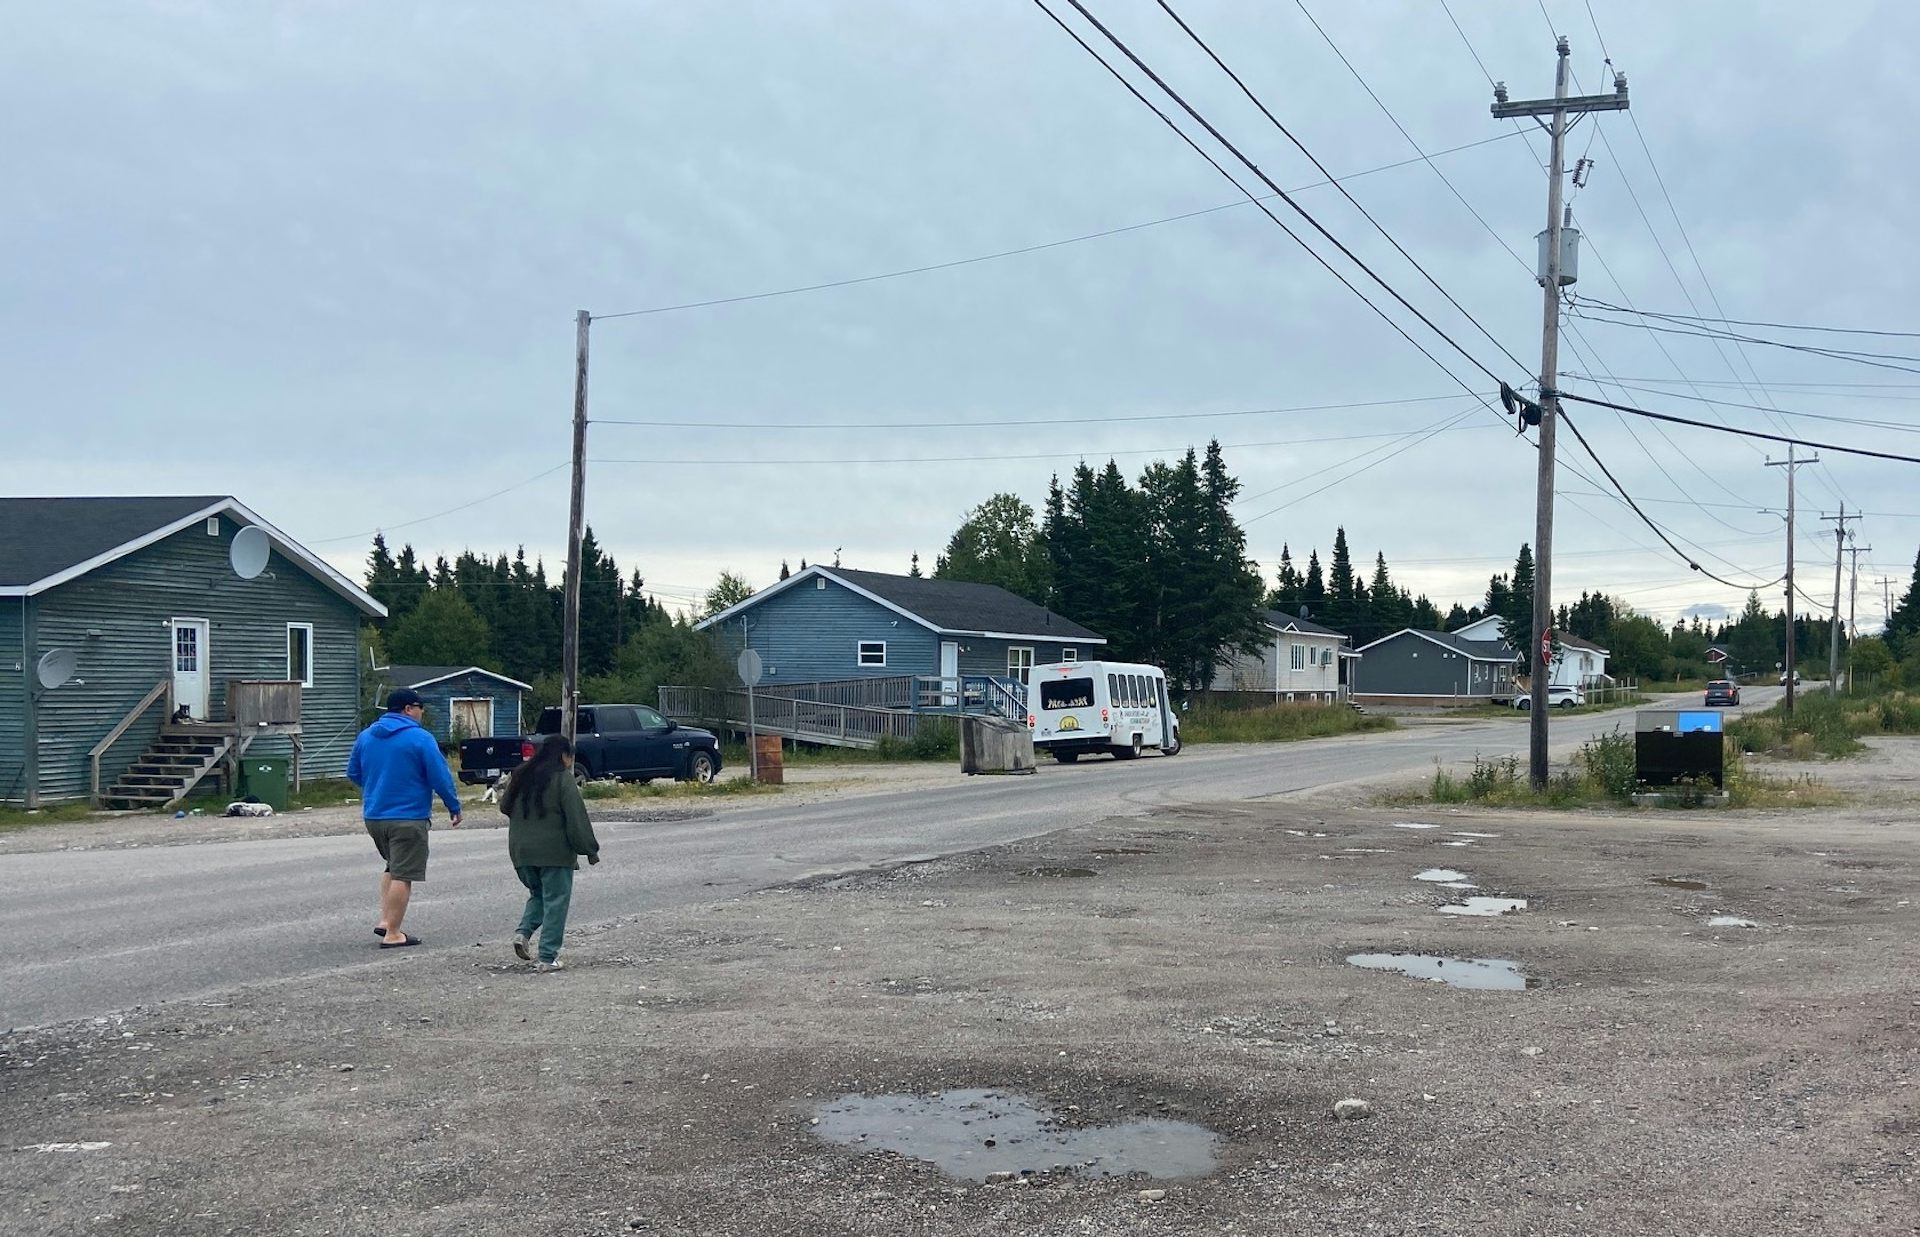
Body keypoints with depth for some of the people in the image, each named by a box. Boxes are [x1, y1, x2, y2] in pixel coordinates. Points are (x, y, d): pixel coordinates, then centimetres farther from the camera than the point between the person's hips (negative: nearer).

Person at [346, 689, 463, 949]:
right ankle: (392, 934, 0)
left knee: (393, 866, 24)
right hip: (408, 817, -7)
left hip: (374, 816, 7)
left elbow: (353, 773, 19)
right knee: (403, 875, -1)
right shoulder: (420, 738, -12)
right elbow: (440, 777, -13)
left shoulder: (366, 736, 8)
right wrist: (454, 807, -1)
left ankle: (385, 920, 16)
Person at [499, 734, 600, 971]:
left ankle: (523, 932, 0)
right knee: (555, 901, 1)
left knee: (538, 894, 23)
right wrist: (590, 850, -6)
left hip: (520, 851, 6)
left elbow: (504, 806, 22)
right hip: (555, 853, -6)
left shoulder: (520, 776, 10)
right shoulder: (562, 778, -10)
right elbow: (577, 818, -12)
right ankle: (548, 958, -1)